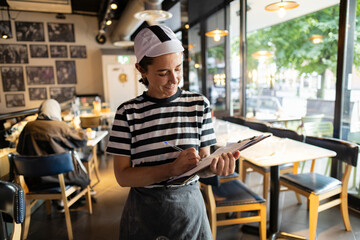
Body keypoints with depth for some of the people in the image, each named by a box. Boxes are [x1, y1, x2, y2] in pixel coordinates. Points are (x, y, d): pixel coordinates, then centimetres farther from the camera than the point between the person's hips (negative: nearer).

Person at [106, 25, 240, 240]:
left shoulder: (199, 104, -5)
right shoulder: (128, 112, -10)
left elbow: (201, 164, -2)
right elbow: (122, 176, -12)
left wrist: (214, 168, -25)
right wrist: (173, 169, -25)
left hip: (189, 206, 2)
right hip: (145, 212, -1)